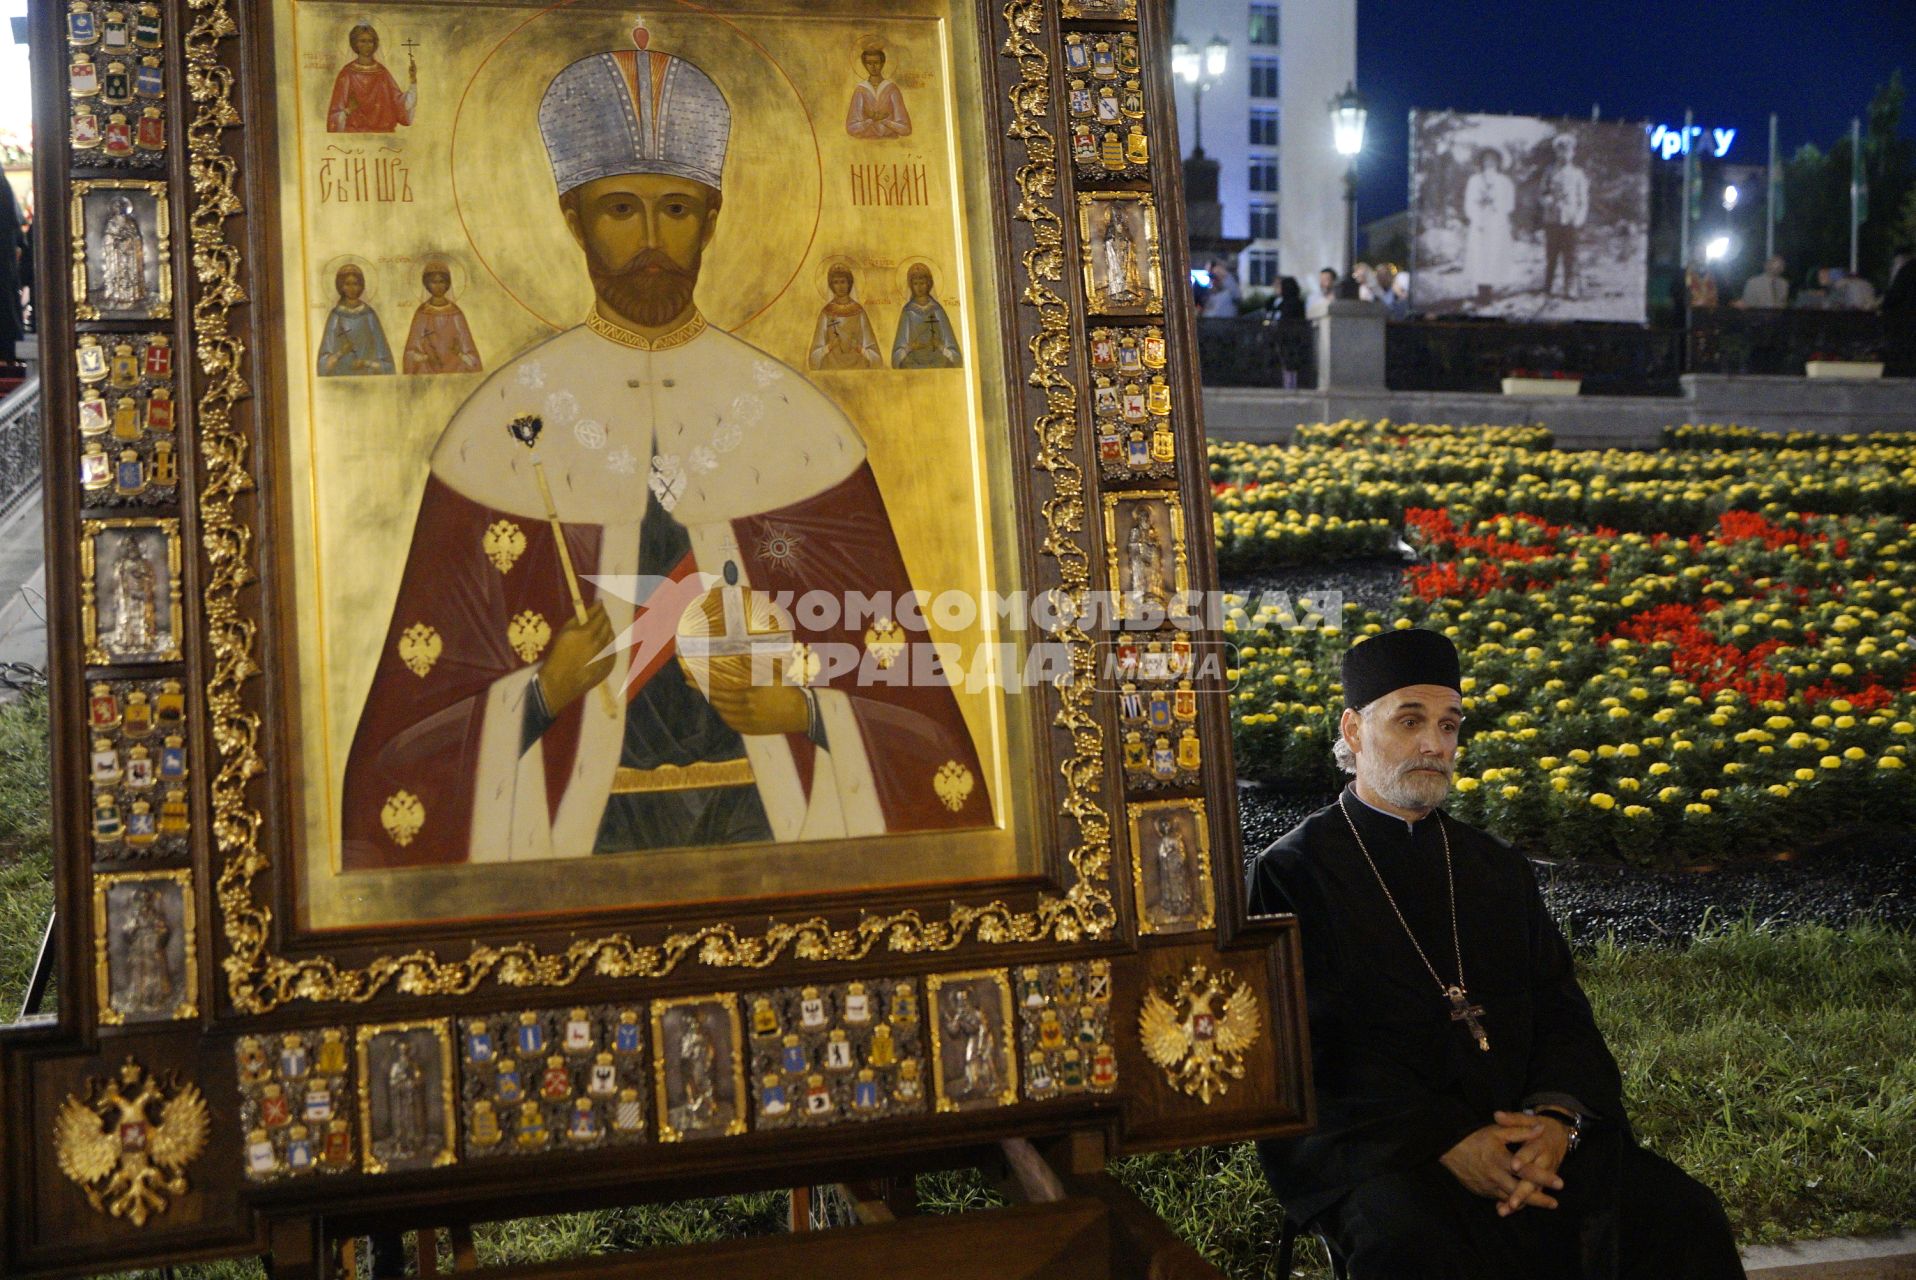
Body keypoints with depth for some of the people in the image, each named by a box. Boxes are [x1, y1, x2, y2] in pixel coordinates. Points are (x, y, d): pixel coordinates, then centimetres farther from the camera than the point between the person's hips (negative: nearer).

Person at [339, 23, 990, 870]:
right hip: (579, 823, -1)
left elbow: (896, 673, 5)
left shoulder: (791, 412, 3)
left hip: (768, 807, 1)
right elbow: (427, 699, -1)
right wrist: (546, 691, -18)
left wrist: (800, 711, -13)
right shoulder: (507, 419, -1)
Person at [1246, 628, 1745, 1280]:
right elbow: (1302, 1054, -7)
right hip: (1372, 1140, -5)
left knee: (1685, 1216, -17)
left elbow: (1562, 1013, 11)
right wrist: (1444, 1141, -18)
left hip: (1524, 1125, 5)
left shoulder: (1498, 868, 19)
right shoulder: (1291, 873, 2)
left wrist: (1556, 1116, -11)